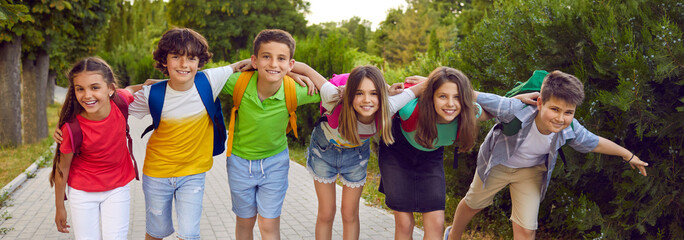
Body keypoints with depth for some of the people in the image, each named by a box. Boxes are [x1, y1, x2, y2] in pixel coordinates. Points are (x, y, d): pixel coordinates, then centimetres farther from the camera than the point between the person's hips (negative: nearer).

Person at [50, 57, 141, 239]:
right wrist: (60, 207, -1)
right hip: (82, 192, -2)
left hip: (118, 188, 2)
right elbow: (62, 167, -11)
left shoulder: (120, 101, -20)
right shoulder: (72, 128, -26)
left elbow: (131, 90, 7)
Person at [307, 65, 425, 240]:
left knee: (350, 214, 11)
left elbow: (423, 86, -25)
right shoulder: (336, 102, -41)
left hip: (356, 153, 2)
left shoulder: (386, 108, -35)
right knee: (326, 213, 9)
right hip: (324, 147, -1)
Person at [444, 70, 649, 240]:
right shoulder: (515, 110, -44)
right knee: (473, 204, 24)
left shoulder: (571, 130, -30)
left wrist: (628, 155, 6)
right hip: (498, 163, -2)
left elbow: (596, 143, -8)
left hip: (531, 170, 2)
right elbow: (474, 97, -37)